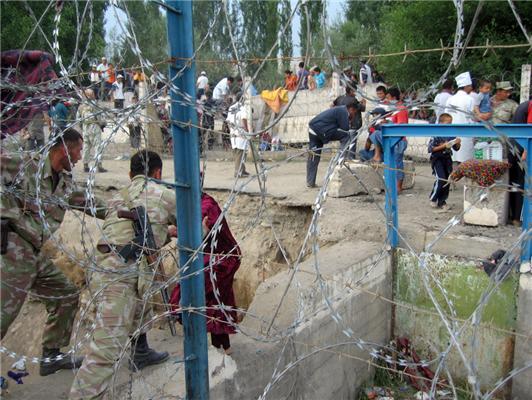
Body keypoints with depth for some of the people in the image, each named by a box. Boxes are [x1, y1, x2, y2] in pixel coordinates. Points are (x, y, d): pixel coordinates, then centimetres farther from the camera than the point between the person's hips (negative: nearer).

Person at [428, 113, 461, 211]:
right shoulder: (436, 135, -12)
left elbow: (456, 148, 13)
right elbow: (430, 149, -15)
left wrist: (457, 143, -9)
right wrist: (444, 146, -20)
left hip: (448, 159, 6)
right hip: (437, 159, -5)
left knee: (448, 180, 4)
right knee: (441, 179, -16)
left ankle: (442, 202, 17)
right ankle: (433, 199, 6)